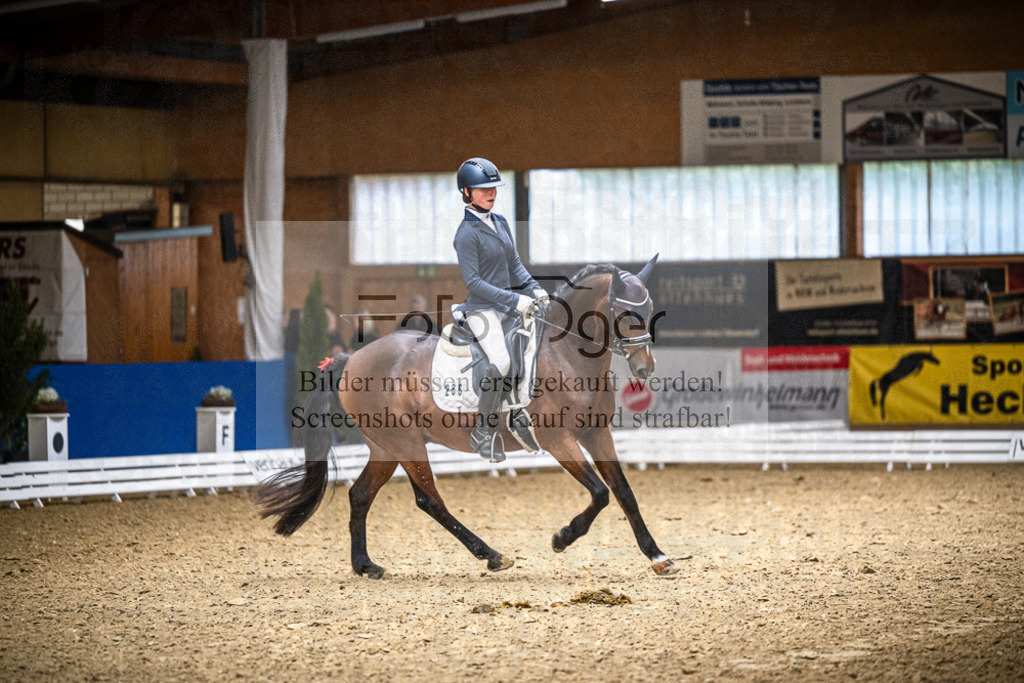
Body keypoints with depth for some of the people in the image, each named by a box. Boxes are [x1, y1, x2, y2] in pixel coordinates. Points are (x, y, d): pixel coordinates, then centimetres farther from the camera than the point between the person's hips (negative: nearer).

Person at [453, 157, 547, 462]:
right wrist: (514, 300, -21)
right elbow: (473, 282, -16)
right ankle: (483, 433, -17)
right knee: (500, 362, -27)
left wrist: (533, 289, 0)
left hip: (508, 304, 8)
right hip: (481, 308, -8)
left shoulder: (500, 222, 12)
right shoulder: (466, 233, -11)